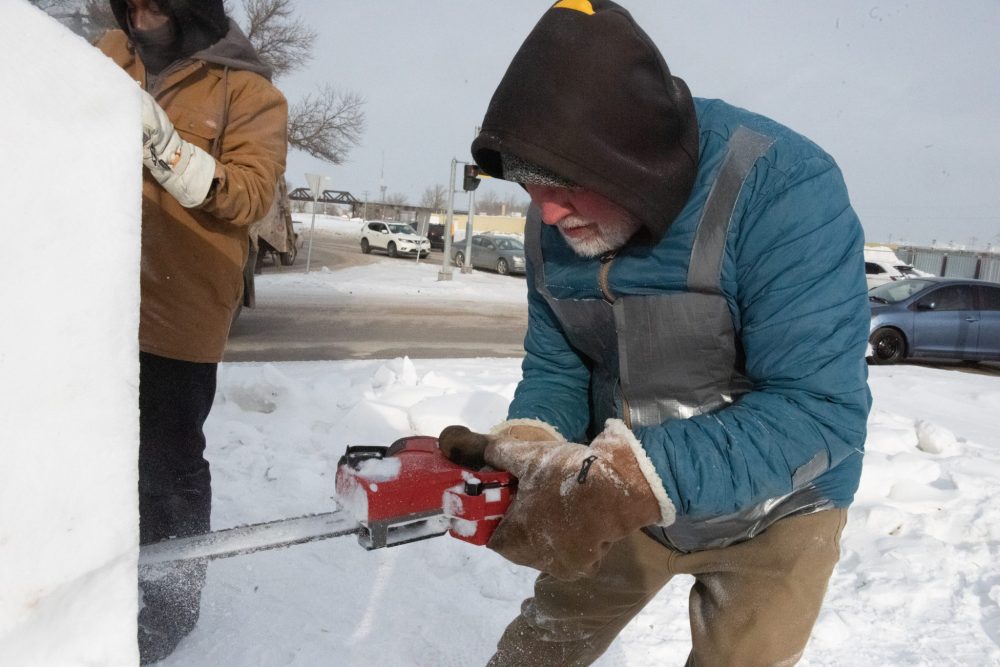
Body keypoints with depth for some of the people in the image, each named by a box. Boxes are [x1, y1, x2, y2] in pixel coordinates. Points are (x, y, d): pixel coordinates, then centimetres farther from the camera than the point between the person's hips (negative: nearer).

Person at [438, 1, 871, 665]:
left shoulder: (782, 187, -29)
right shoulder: (554, 225, -10)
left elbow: (820, 408, -32)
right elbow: (554, 369, -3)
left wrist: (629, 482, -43)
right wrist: (527, 446, -26)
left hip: (774, 512, -4)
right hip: (627, 497, 5)